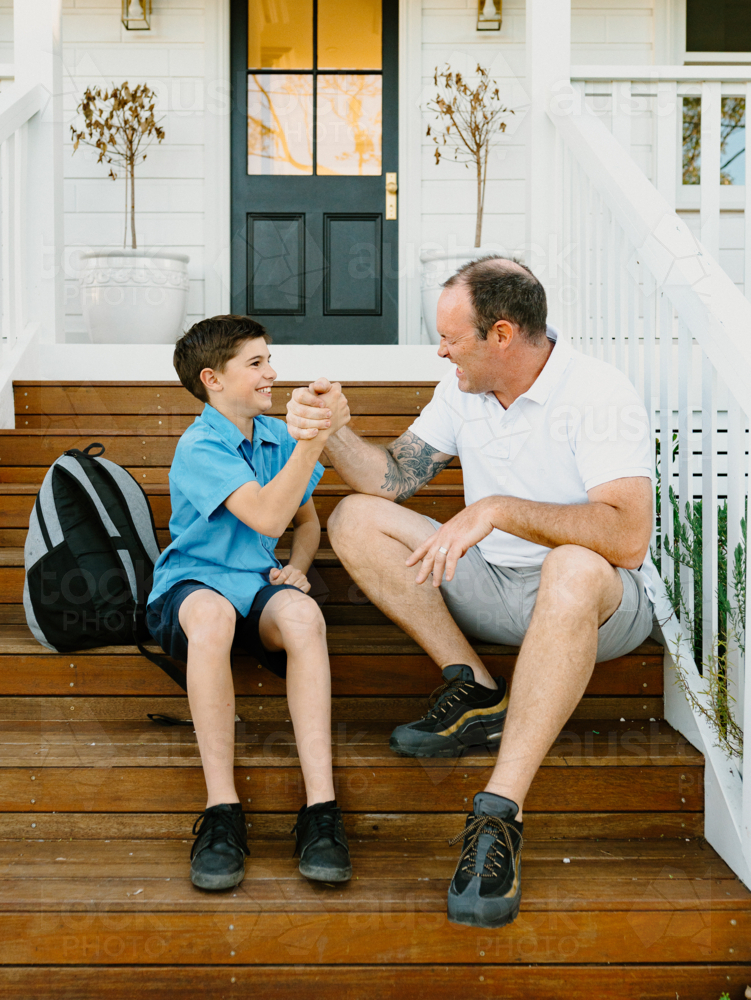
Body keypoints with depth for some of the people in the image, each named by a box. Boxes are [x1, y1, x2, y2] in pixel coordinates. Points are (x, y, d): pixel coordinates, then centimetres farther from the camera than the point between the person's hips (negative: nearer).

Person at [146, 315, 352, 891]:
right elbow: (267, 517, -24)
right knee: (210, 613, -41)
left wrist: (296, 567, 3)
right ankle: (223, 810, -35)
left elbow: (306, 520, 25)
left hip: (258, 585, 4)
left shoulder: (277, 437, 12)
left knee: (302, 613, -33)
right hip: (190, 585, -4)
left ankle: (321, 806, -36)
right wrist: (315, 438, -26)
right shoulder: (199, 448, -9)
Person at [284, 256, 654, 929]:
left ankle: (501, 813, -41)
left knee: (574, 569, -43)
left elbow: (628, 538, -33)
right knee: (355, 519, -6)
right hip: (493, 587, 7)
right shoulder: (463, 389, 2)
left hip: (604, 604, -7)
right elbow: (392, 478, 4)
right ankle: (478, 694, -10)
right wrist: (330, 430, -13)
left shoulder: (601, 396, -20)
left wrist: (499, 509, -40)